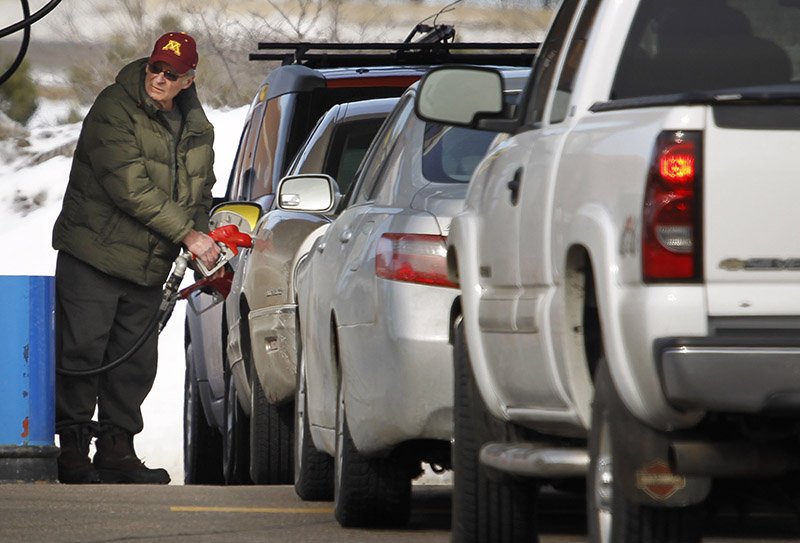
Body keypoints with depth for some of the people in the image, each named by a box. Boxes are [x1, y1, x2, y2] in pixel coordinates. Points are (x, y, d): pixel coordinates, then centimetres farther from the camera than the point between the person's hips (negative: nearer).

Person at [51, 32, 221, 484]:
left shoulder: (197, 128, 10)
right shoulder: (116, 109, -12)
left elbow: (200, 193, 20)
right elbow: (129, 187, -20)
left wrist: (202, 237, -2)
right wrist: (186, 233, -21)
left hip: (148, 266, 6)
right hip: (93, 255, -6)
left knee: (136, 362, 6)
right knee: (82, 350, -8)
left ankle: (117, 450, 13)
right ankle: (74, 450, -2)